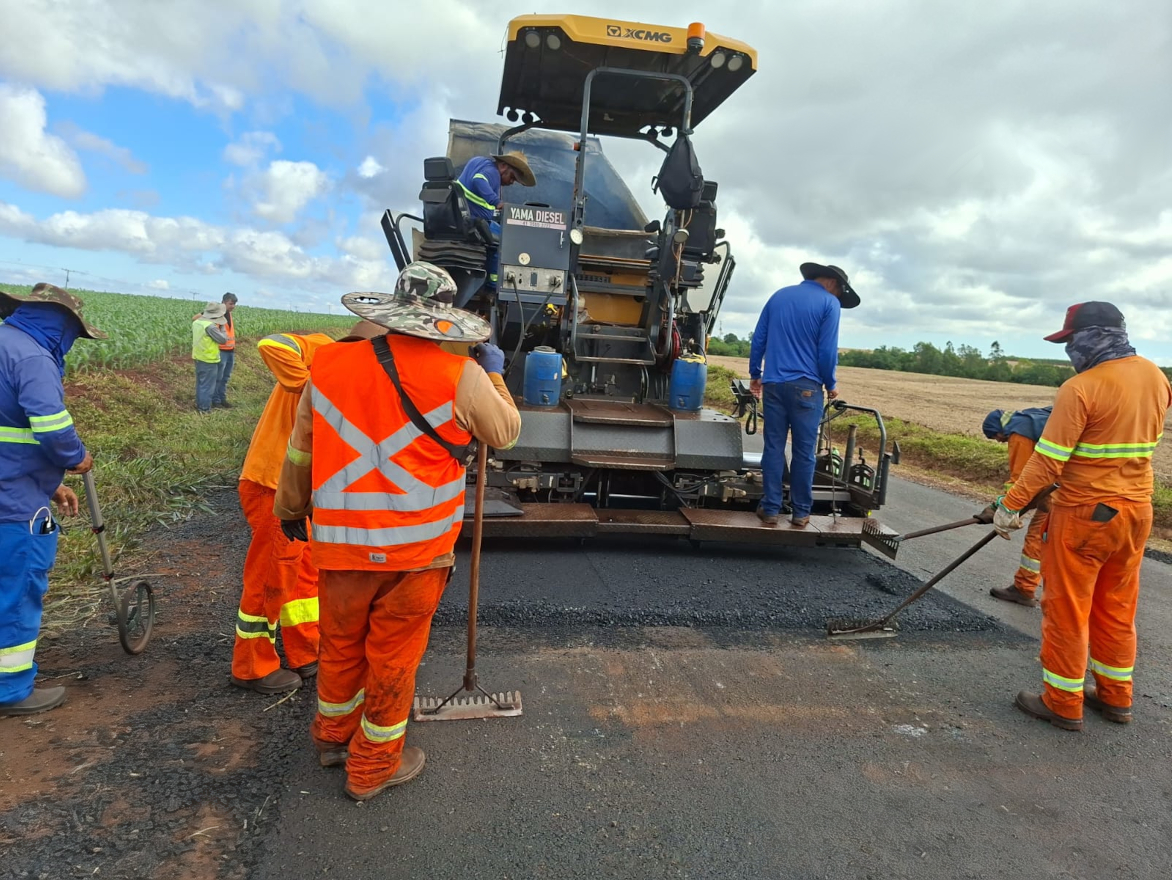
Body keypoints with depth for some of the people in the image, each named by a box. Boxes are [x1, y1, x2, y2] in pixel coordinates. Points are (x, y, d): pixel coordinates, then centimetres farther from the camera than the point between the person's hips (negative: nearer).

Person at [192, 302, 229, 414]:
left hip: (198, 357, 9)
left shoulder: (196, 323, 3)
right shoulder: (210, 326, -23)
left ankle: (199, 405, 29)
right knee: (207, 385, 1)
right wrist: (222, 327, -4)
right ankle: (205, 409, 6)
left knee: (200, 383, 19)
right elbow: (222, 339, -16)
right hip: (209, 360, -9)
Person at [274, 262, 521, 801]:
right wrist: (494, 376, 18)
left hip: (342, 541, 4)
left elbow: (300, 451, 8)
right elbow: (506, 433, 4)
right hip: (415, 548, -3)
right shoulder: (461, 377, -13)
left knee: (341, 643, 23)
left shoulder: (330, 365, -2)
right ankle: (373, 766, 32)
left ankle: (334, 736, 46)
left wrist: (291, 509, 25)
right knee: (392, 657, 13)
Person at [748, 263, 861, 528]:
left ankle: (770, 509, 7)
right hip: (805, 386, -4)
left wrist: (755, 374, 22)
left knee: (773, 447, 6)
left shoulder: (779, 296, 14)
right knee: (804, 451, 3)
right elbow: (828, 350, -8)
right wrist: (831, 385, 5)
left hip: (773, 384, 4)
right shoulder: (829, 303, -3)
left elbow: (758, 339, 14)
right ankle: (801, 512, 10)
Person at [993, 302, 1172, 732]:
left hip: (1084, 515, -7)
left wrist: (1009, 505, -13)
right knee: (1117, 607, 19)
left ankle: (1063, 704, 15)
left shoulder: (1081, 388, -20)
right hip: (1136, 510, 8)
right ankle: (1115, 696, 31)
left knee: (1067, 610, 5)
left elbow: (1047, 460, -21)